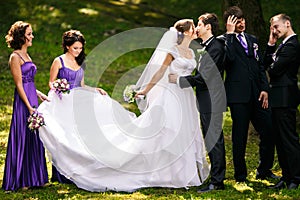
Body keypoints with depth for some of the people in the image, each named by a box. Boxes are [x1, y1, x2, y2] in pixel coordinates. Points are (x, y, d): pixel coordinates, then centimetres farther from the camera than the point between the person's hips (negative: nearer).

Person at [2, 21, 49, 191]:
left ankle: (34, 177, 18)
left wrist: (39, 94, 14)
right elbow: (19, 85, -15)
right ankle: (21, 180, 4)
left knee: (34, 138, 11)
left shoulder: (26, 55, 15)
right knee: (23, 139, -3)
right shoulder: (15, 57, -12)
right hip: (23, 102, -9)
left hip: (32, 100, 9)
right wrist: (29, 107, -18)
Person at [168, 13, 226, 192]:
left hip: (212, 101, -10)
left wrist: (179, 80, -16)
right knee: (211, 141, 14)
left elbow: (205, 77, -21)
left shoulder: (216, 47, -16)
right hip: (206, 102, 10)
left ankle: (217, 182, -4)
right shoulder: (205, 47, 16)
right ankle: (217, 176, 21)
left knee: (215, 141, -7)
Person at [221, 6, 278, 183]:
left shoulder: (252, 40, 18)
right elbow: (229, 57, -22)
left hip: (257, 95, 5)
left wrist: (264, 89, 5)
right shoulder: (224, 41, -1)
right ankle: (240, 175, 10)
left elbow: (261, 66, 17)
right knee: (240, 137, 1)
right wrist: (230, 33, -15)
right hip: (239, 95, -5)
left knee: (269, 132, 3)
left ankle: (264, 171, 19)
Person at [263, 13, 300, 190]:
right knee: (280, 139, 13)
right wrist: (271, 44, 5)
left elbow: (274, 70, -20)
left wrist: (271, 68, 3)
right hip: (279, 98, 11)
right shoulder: (284, 45, 18)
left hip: (285, 98, -11)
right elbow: (267, 64, 14)